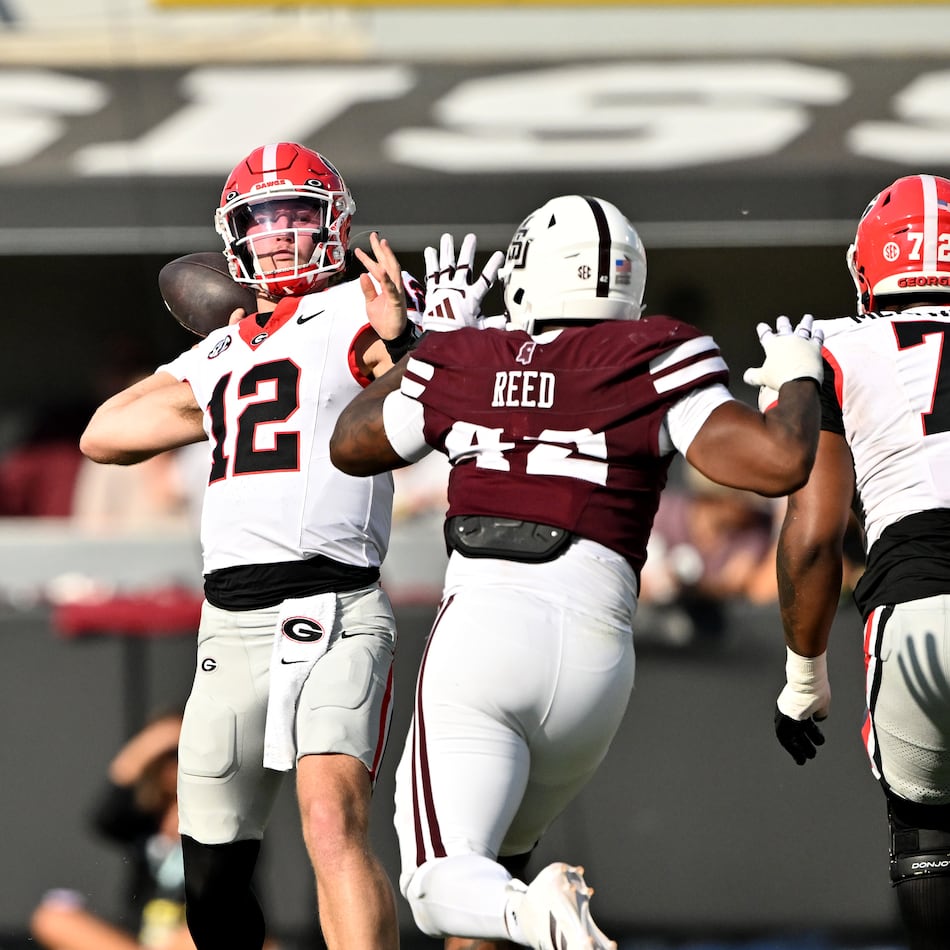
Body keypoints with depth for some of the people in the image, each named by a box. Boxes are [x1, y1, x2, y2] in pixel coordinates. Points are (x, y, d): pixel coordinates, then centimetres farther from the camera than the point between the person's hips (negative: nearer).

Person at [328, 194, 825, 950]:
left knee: (446, 884, -5)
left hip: (481, 626, -1)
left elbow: (351, 447, 29)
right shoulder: (652, 364, 4)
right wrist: (798, 381, 17)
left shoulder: (463, 364, 11)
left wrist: (426, 337, 42)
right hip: (594, 645, 1)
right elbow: (780, 462, -4)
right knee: (494, 853, 24)